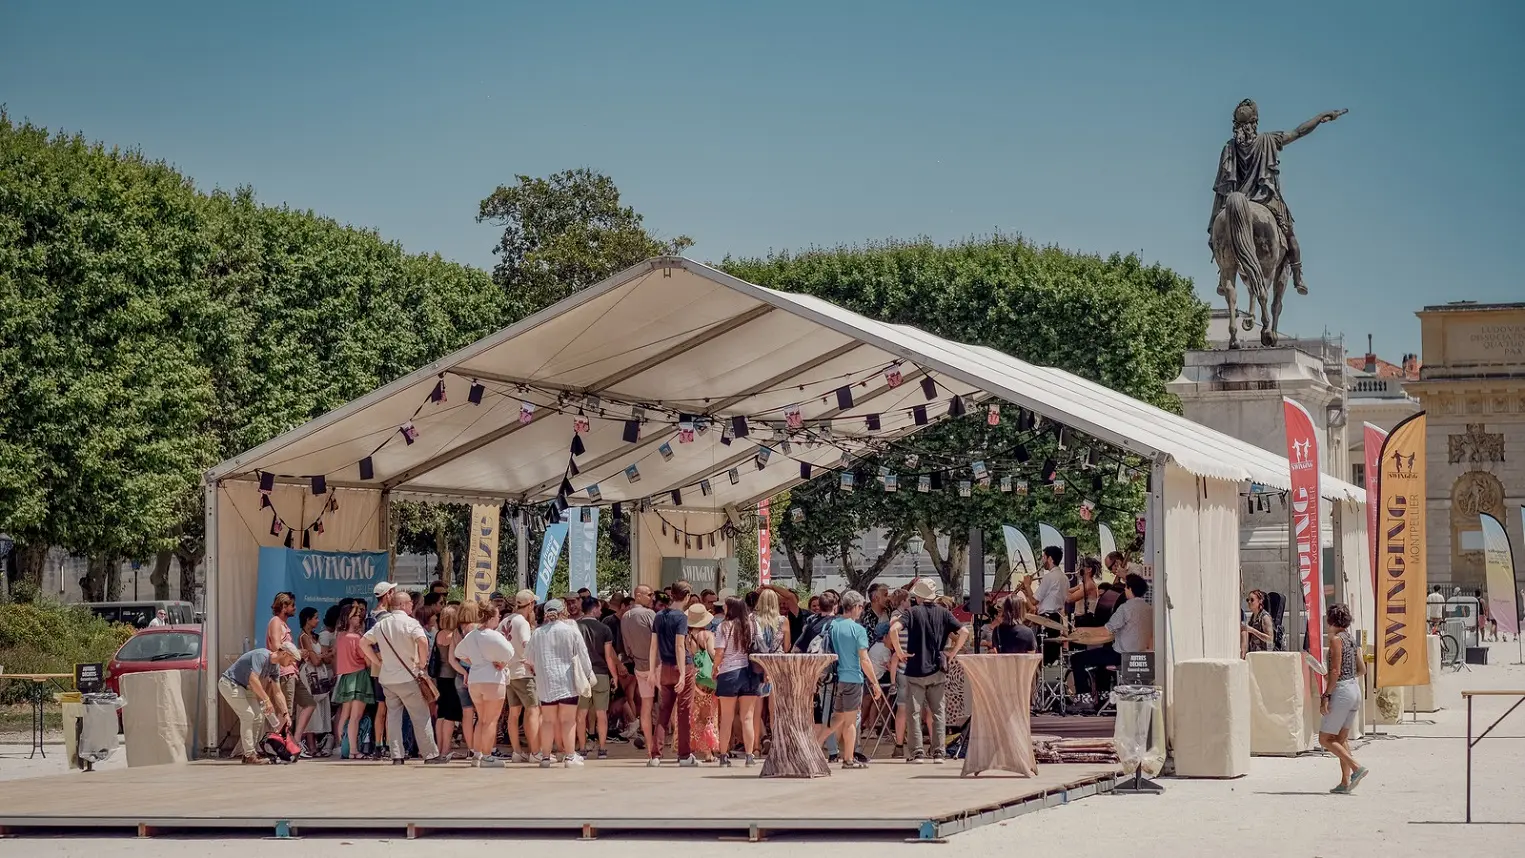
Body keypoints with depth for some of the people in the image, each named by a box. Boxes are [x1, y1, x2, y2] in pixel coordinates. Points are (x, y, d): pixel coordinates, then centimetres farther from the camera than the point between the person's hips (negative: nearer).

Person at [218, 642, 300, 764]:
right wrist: (266, 700, -29)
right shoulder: (261, 656, -25)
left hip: (242, 687, 10)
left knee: (258, 717, 6)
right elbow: (253, 679, -34)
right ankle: (249, 755, -15)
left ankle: (254, 752, 11)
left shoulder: (275, 667, 4)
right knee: (248, 715, -17)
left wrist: (286, 714, 3)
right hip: (229, 683, -10)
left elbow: (278, 693, 9)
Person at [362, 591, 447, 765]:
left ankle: (397, 756, 3)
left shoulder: (381, 624, 11)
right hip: (407, 677, -6)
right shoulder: (410, 622, -10)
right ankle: (431, 755, 2)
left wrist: (377, 662, 15)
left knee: (393, 716, 7)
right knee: (421, 717, 0)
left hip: (387, 678, 6)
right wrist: (423, 663, -13)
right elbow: (422, 641, -26)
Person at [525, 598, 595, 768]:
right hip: (567, 682, -3)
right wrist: (588, 676, 14)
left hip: (545, 683, 3)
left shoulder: (537, 633, 4)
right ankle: (570, 756, -1)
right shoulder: (570, 630, -4)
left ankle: (546, 756, 10)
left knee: (548, 720, 8)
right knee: (568, 720, 1)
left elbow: (529, 660, 14)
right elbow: (583, 655, 1)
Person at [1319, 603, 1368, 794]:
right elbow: (1362, 670, 14)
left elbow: (1335, 671, -19)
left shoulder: (1336, 639, -12)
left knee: (1325, 739, -2)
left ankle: (1357, 767, -13)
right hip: (1355, 689, 9)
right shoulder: (1351, 639, 12)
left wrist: (1325, 696, -17)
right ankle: (1345, 783, 9)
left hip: (1341, 691, -9)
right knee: (1342, 739, 14)